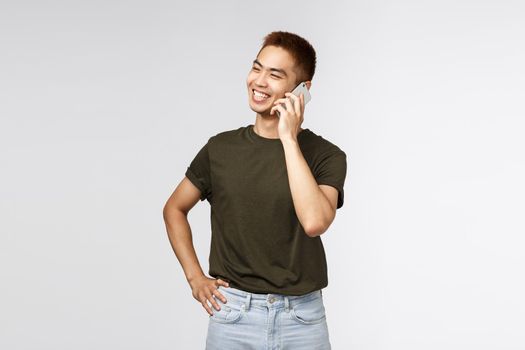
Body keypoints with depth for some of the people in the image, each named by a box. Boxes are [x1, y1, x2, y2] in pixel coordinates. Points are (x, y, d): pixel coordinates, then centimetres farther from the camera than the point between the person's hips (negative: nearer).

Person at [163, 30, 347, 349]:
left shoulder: (326, 155, -6)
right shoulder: (221, 148, 2)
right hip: (232, 314, 2)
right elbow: (175, 209, 14)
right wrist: (195, 278, 4)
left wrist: (289, 139, -19)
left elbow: (314, 222, -23)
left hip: (303, 319, -1)